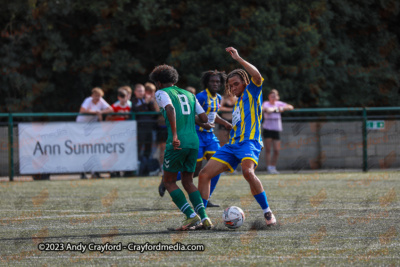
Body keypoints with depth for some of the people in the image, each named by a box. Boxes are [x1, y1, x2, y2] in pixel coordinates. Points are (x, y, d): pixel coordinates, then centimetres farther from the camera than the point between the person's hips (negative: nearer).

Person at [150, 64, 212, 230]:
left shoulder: (162, 93, 4)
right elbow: (204, 119, 14)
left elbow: (170, 109, -18)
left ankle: (191, 216, -7)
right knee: (188, 182, 16)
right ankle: (204, 218, 2)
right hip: (194, 141, 6)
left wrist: (174, 135, -24)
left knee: (169, 181, 7)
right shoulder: (189, 95, 22)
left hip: (178, 142, -6)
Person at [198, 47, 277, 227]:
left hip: (249, 142, -9)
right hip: (232, 145, 9)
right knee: (204, 174, -3)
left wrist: (238, 58, -14)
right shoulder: (238, 102, 28)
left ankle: (267, 212, -27)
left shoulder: (251, 92, 5)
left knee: (247, 171, -37)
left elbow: (257, 76, -16)